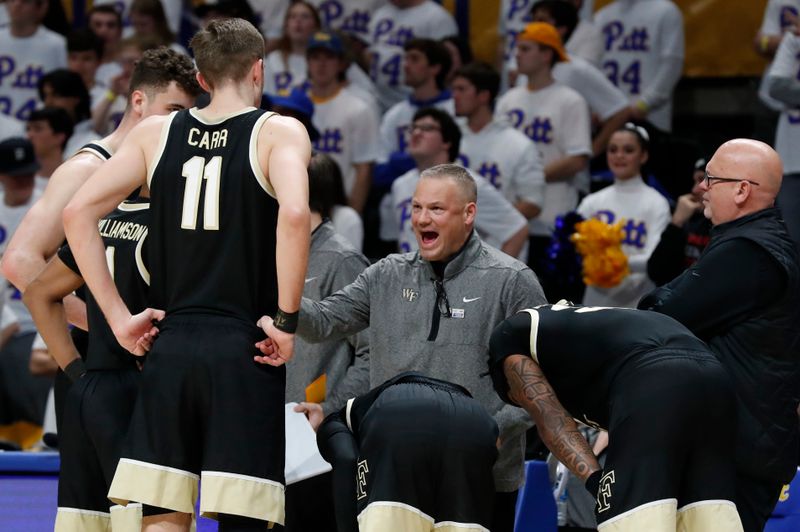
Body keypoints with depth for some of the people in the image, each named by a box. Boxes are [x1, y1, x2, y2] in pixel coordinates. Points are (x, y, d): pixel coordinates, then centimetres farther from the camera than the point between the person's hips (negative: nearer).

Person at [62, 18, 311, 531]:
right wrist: (286, 320, -12)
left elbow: (78, 212, 3)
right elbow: (294, 214, -20)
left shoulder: (156, 132, 11)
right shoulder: (280, 132, -1)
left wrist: (119, 316, 5)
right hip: (243, 352, -4)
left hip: (170, 347, 4)